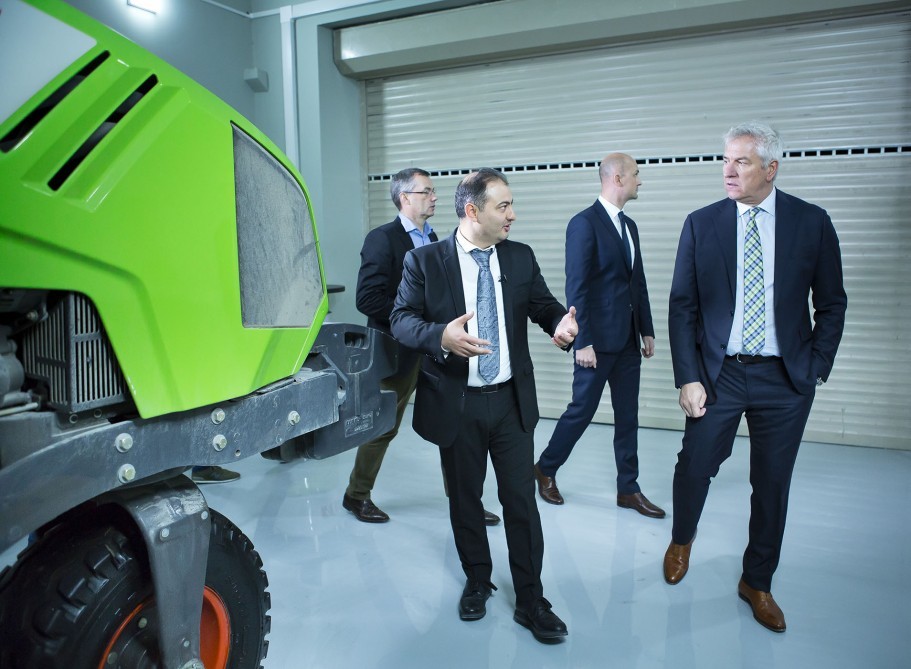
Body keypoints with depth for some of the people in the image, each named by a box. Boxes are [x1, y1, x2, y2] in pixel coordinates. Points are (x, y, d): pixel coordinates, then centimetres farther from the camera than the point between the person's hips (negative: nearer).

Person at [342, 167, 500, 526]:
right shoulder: (382, 238, -12)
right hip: (400, 351, -6)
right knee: (383, 427, 8)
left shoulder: (431, 237, 11)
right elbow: (367, 298, -20)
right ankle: (357, 495, 29)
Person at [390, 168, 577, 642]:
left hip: (512, 401, 2)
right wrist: (441, 335, -31)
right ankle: (477, 582, 38)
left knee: (521, 500, 5)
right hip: (456, 404, -1)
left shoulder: (521, 258, 4)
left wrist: (562, 322, -20)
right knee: (465, 499, 15)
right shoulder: (424, 261, -6)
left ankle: (530, 601, 21)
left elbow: (545, 306, 5)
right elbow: (401, 320, -10)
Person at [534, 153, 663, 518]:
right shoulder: (584, 223, -11)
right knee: (582, 410, 4)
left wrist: (647, 330, 13)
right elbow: (576, 287, -16)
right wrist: (583, 342, -19)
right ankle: (546, 469, 25)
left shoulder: (629, 225, 14)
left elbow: (638, 282, 16)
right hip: (598, 339, -8)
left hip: (628, 339, 8)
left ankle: (628, 489, 22)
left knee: (628, 416, 11)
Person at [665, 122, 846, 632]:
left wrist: (816, 369, -3)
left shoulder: (812, 223, -2)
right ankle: (682, 539, 40)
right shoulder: (701, 224, -2)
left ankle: (757, 582, 31)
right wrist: (688, 378, -8)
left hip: (785, 379, 1)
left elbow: (832, 305, 5)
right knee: (694, 466, 7)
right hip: (718, 373, 0)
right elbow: (682, 307, -2)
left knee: (772, 484, 10)